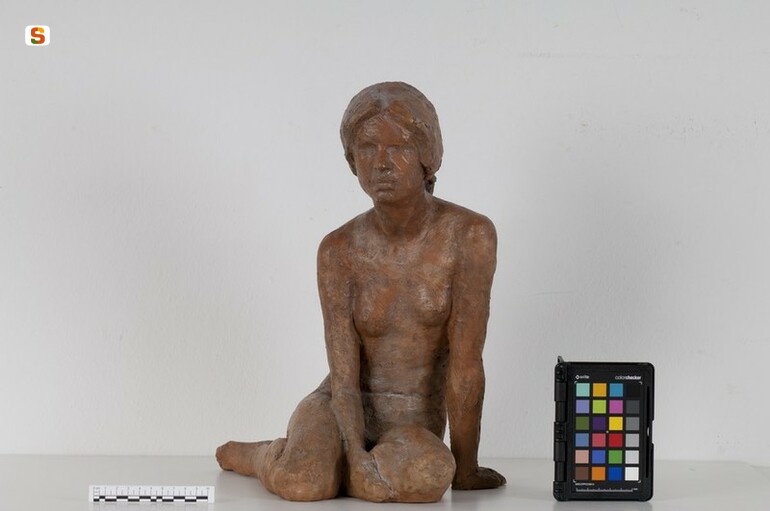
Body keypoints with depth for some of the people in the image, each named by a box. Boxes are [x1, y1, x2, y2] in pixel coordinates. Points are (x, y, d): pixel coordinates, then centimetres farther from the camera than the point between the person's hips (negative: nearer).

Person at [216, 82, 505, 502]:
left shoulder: (469, 235, -14)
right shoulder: (338, 251, -9)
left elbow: (466, 363, -15)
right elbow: (343, 376, -14)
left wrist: (464, 468, -12)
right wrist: (357, 454, -31)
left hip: (417, 425, 0)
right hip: (339, 411, 1)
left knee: (427, 477, -37)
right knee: (303, 483, -34)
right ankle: (265, 455, 6)